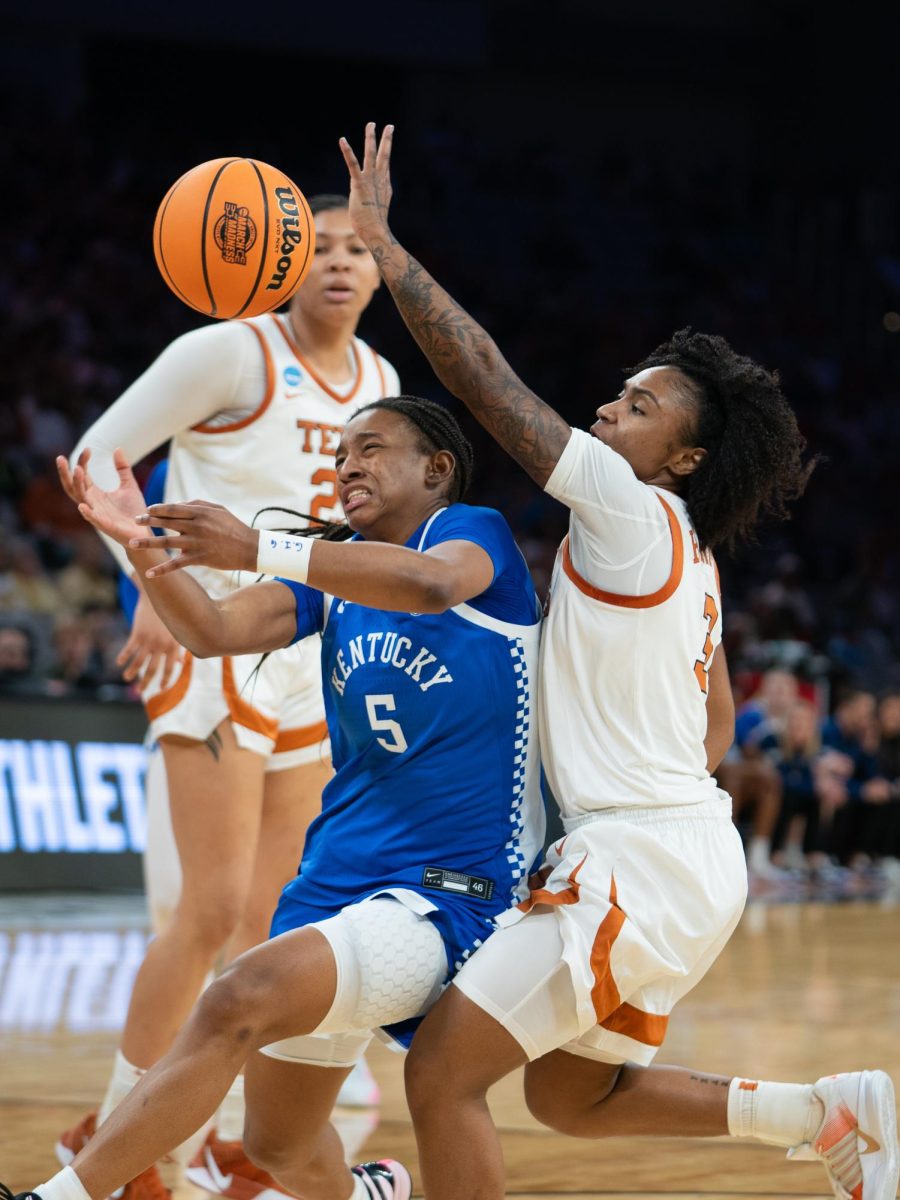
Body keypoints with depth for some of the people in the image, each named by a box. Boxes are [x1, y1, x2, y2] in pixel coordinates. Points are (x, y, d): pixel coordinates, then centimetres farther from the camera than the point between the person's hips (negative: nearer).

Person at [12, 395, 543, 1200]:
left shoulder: (474, 533, -5)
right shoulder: (335, 571, 15)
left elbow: (430, 583, -31)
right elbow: (214, 631, -2)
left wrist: (257, 550, -41)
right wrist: (140, 545, -22)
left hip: (446, 896, -8)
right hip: (336, 881, 8)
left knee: (241, 1000, -32)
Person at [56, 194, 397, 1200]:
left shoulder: (377, 383, 10)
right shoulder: (231, 353, -11)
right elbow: (99, 455, -8)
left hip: (309, 656, 7)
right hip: (217, 644, -7)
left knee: (278, 912, 8)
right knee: (215, 910, -12)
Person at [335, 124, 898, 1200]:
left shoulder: (631, 511, -12)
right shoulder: (686, 558, 15)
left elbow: (486, 380, -15)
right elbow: (718, 725, 25)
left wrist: (381, 243, -14)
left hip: (641, 863, -10)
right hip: (691, 851, 10)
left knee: (441, 1069, -9)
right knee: (571, 1097, 20)